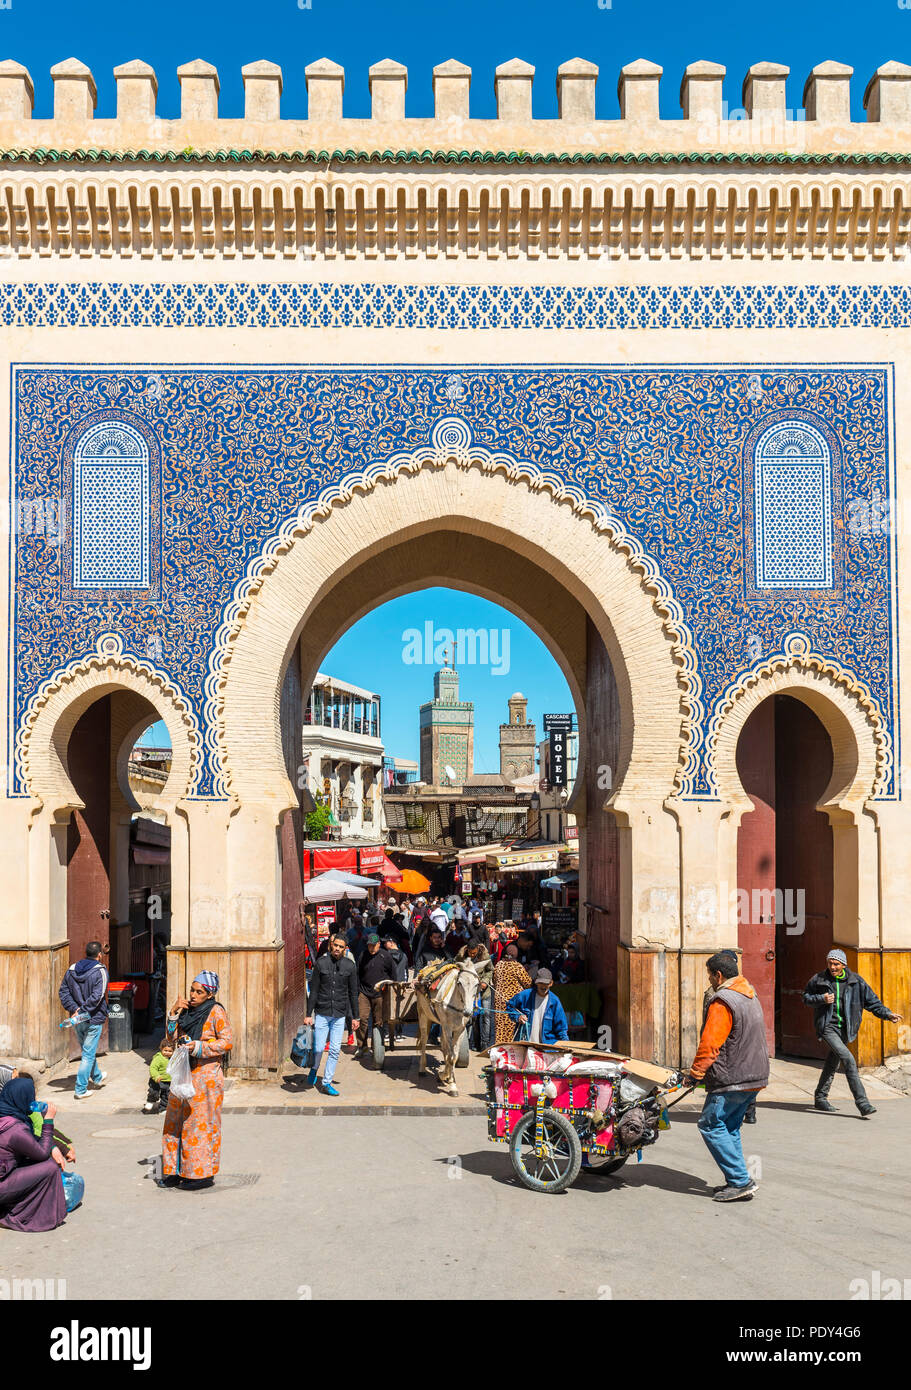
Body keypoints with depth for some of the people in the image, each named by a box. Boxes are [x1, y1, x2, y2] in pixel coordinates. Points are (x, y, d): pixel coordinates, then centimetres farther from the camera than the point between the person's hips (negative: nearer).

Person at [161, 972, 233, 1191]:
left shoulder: (216, 1012, -10)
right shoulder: (188, 1010, 11)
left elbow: (227, 1041, -12)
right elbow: (173, 1036, 13)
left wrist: (199, 1046, -20)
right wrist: (174, 1013, -1)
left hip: (206, 1075, -7)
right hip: (185, 1072, 7)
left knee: (201, 1123, -3)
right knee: (176, 1121, 9)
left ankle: (203, 1174, 6)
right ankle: (179, 1172, 18)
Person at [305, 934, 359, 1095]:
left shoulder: (350, 966, 1)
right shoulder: (321, 963, -2)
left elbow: (353, 993, 7)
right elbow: (314, 990, 1)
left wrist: (354, 1016, 7)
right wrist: (309, 1014, -2)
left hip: (340, 1015, 1)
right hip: (321, 1013, -1)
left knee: (335, 1050, 1)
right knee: (318, 1048, -2)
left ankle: (327, 1082, 14)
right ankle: (313, 1070, 28)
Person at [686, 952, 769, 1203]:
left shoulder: (722, 1002, -17)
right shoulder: (750, 996, 15)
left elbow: (710, 1043, -20)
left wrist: (696, 1073, -9)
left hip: (732, 1079, -10)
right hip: (753, 1076, 10)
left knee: (710, 1124, -4)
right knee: (730, 1126, 17)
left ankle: (740, 1181, -7)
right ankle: (737, 1181, 16)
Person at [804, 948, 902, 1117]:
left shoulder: (856, 981, 0)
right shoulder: (818, 980, -4)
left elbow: (872, 1001, 4)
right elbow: (806, 998, 8)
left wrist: (887, 1014, -10)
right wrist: (821, 999, -11)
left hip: (845, 1028, 4)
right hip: (827, 1027, -4)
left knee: (832, 1064, 15)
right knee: (848, 1059, -20)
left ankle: (820, 1098, 34)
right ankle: (862, 1103, -21)